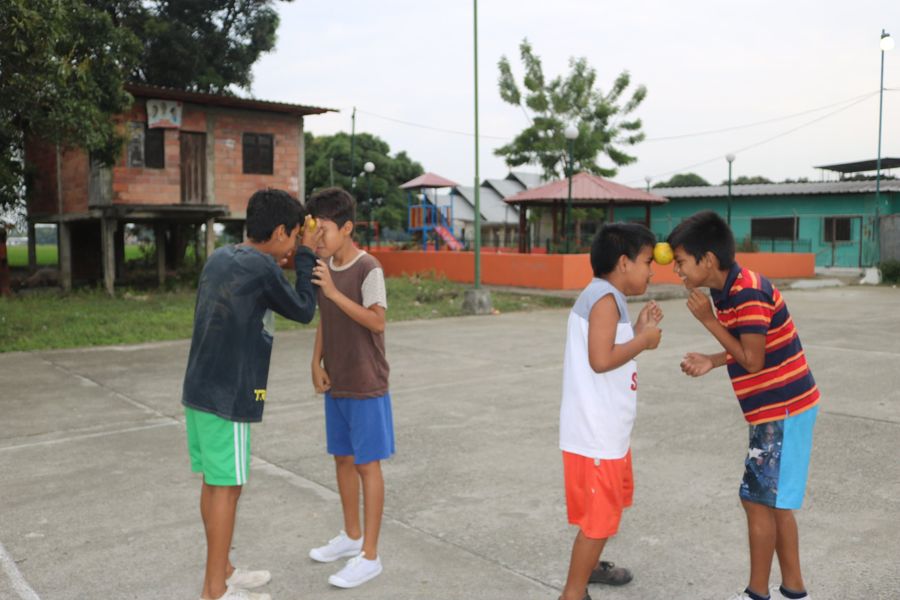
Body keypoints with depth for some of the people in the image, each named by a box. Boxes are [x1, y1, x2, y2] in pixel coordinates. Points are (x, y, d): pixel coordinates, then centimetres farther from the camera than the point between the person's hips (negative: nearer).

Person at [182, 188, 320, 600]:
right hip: (227, 396, -8)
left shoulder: (220, 258, 9)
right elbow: (303, 311, -2)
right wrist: (306, 256, 5)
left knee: (215, 482, 16)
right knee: (226, 487, 1)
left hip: (200, 389, 8)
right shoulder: (262, 269, -14)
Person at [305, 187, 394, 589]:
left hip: (366, 387, -7)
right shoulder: (325, 266, 6)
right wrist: (317, 364, 2)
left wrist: (334, 291, -30)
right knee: (343, 458, 16)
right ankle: (351, 536, 32)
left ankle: (370, 555, 8)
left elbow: (377, 321, -25)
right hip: (335, 384, 7)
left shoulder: (368, 269, -15)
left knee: (367, 464, -1)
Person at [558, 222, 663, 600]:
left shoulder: (606, 298, 13)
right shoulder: (605, 298, -18)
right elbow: (601, 360, -29)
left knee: (612, 500, 28)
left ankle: (589, 565, 47)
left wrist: (640, 333, 10)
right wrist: (644, 340, -16)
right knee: (599, 515, -1)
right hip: (596, 433, -11)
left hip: (608, 429, 11)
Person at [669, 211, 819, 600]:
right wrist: (711, 361, 1)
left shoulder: (747, 293, -23)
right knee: (774, 501, 16)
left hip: (783, 410, -9)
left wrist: (709, 321, -18)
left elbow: (753, 360, -22)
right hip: (781, 408, 9)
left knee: (758, 500, 0)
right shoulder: (728, 291, 6)